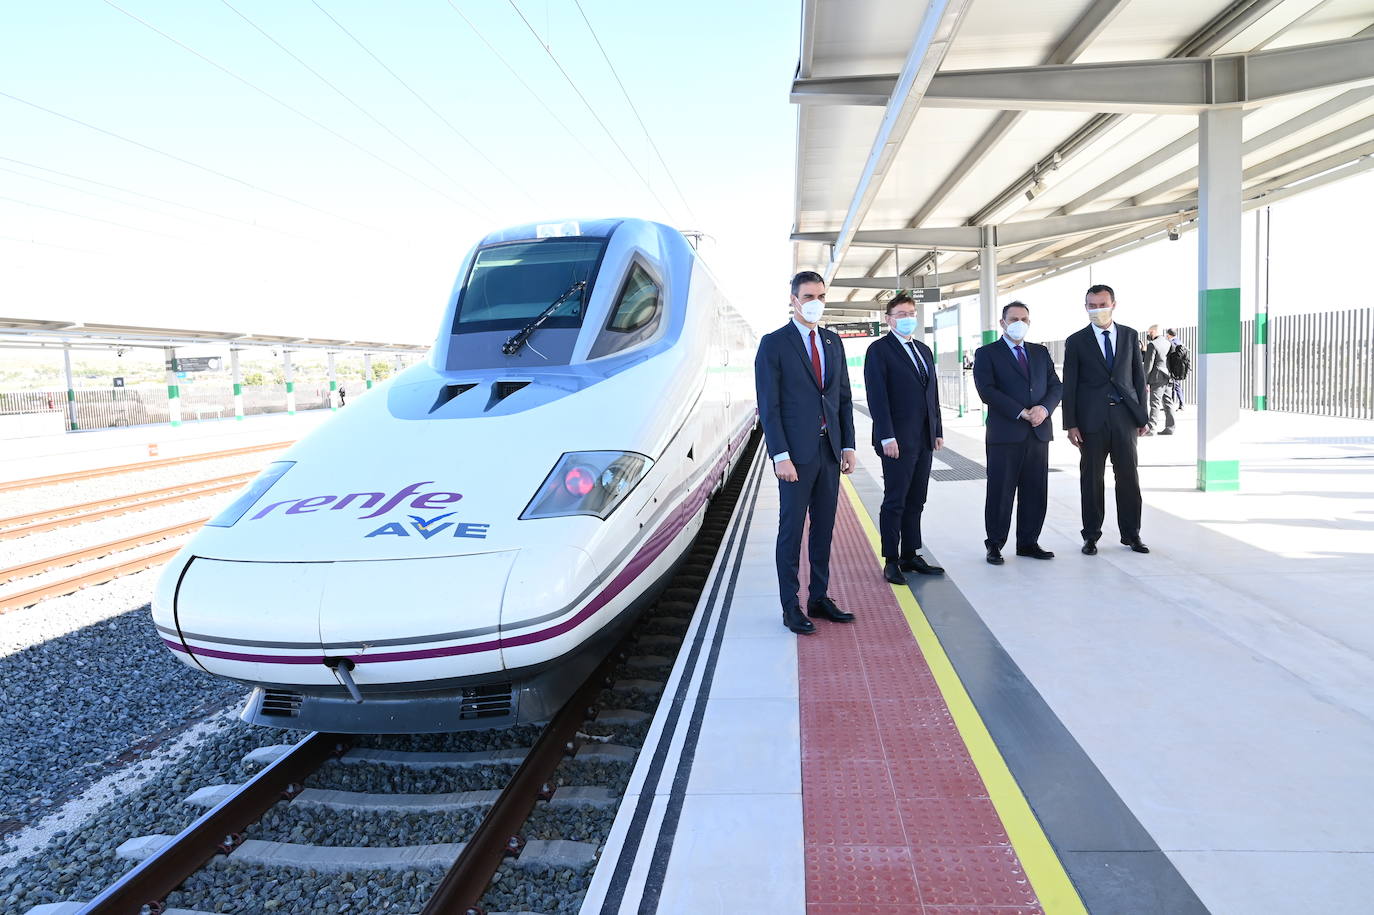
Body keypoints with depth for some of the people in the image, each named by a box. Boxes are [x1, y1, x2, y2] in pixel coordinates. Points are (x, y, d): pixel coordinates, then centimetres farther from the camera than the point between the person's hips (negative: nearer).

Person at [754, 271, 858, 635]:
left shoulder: (833, 342, 13)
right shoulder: (774, 343, -5)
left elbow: (844, 397, 15)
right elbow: (769, 405, -10)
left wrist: (848, 445, 7)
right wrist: (781, 455, -16)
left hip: (830, 451, 6)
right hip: (797, 453, -6)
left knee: (824, 527, 11)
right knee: (791, 530, 2)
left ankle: (819, 598, 22)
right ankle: (790, 607, 10)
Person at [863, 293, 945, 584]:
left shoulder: (924, 350, 17)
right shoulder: (879, 349, -5)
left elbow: (933, 394, 19)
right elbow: (877, 395, -12)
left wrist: (938, 431, 13)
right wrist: (887, 437, -18)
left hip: (924, 440, 7)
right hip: (897, 440, -7)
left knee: (916, 502, 11)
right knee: (894, 502, -1)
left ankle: (910, 555, 19)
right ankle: (891, 561, 7)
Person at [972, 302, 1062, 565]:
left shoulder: (1040, 353, 17)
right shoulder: (986, 353, 1)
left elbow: (1056, 386, 11)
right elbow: (987, 391, -11)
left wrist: (1044, 408, -10)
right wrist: (1022, 413, -15)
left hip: (1038, 432, 5)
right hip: (1005, 434, -5)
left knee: (1035, 492, 8)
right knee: (1000, 493, 0)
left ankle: (1028, 542, 19)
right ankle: (995, 545, 10)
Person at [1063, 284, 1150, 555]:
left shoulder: (1130, 336, 9)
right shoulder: (1076, 341, 3)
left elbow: (1139, 377, 11)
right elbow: (1069, 386, 1)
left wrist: (1142, 416, 6)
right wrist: (1070, 424, -5)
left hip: (1124, 416, 2)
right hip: (1091, 419, -2)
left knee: (1128, 476, 4)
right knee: (1091, 478, 4)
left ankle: (1131, 533, 16)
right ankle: (1091, 535, 13)